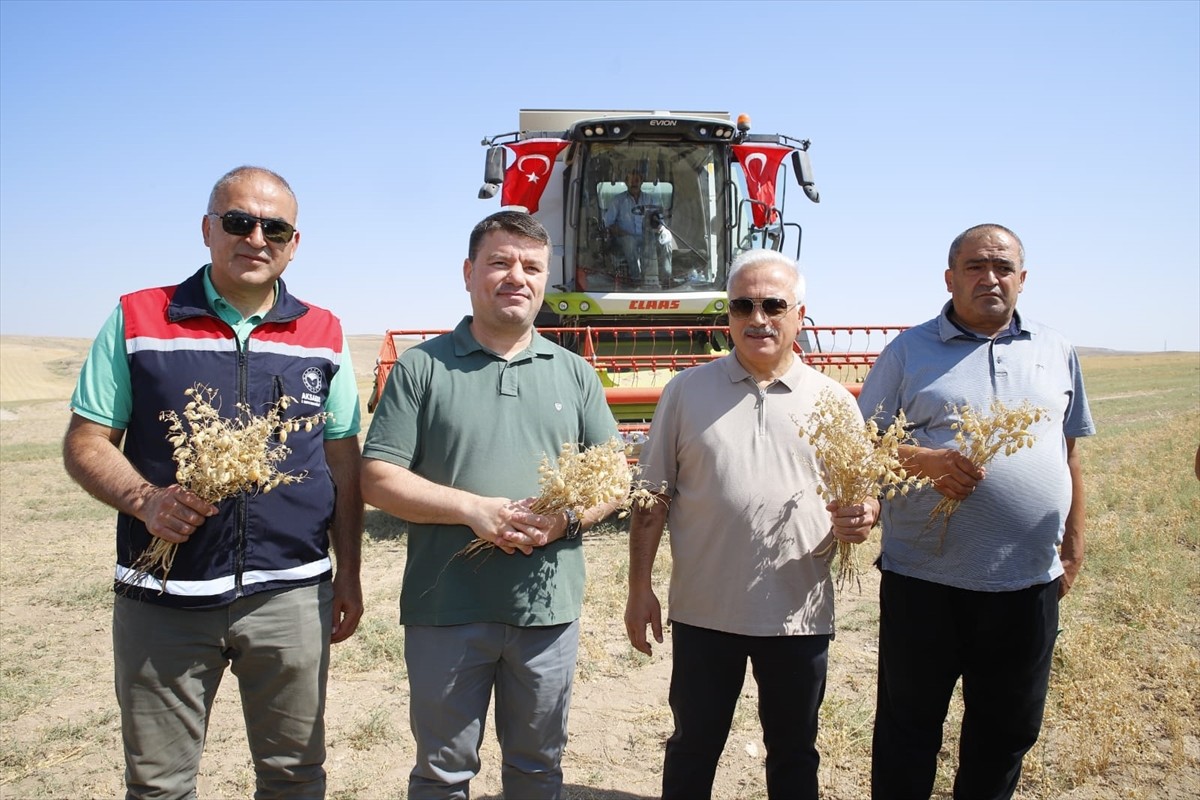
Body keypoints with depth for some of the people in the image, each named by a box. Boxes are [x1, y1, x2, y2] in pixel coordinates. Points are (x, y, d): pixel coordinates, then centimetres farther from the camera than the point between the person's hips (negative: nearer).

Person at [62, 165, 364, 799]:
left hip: (292, 594, 1)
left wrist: (349, 575, 6)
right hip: (162, 597, -1)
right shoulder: (137, 320, 1)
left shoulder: (323, 336, 6)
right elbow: (85, 443, 2)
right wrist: (145, 500, -17)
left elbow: (343, 462, 8)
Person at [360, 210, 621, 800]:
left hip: (549, 607, 3)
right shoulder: (422, 367, -1)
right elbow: (377, 478, -6)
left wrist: (565, 518, -13)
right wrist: (473, 509, -18)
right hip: (445, 610, -2)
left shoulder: (573, 373, 8)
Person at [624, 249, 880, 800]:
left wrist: (862, 518, -17)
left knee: (794, 753, 18)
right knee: (693, 750, 15)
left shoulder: (834, 400, 2)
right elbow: (653, 496, 3)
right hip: (703, 609, 0)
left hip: (799, 615, 1)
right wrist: (639, 589, 0)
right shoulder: (688, 391, 1)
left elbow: (866, 492, 7)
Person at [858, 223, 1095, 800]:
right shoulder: (910, 351, 0)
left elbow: (1069, 455, 15)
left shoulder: (1056, 352, 10)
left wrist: (1073, 546, 12)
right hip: (925, 578, -3)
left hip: (1028, 580, 3)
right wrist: (925, 460, -20)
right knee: (909, 724, 10)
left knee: (1008, 729, 18)